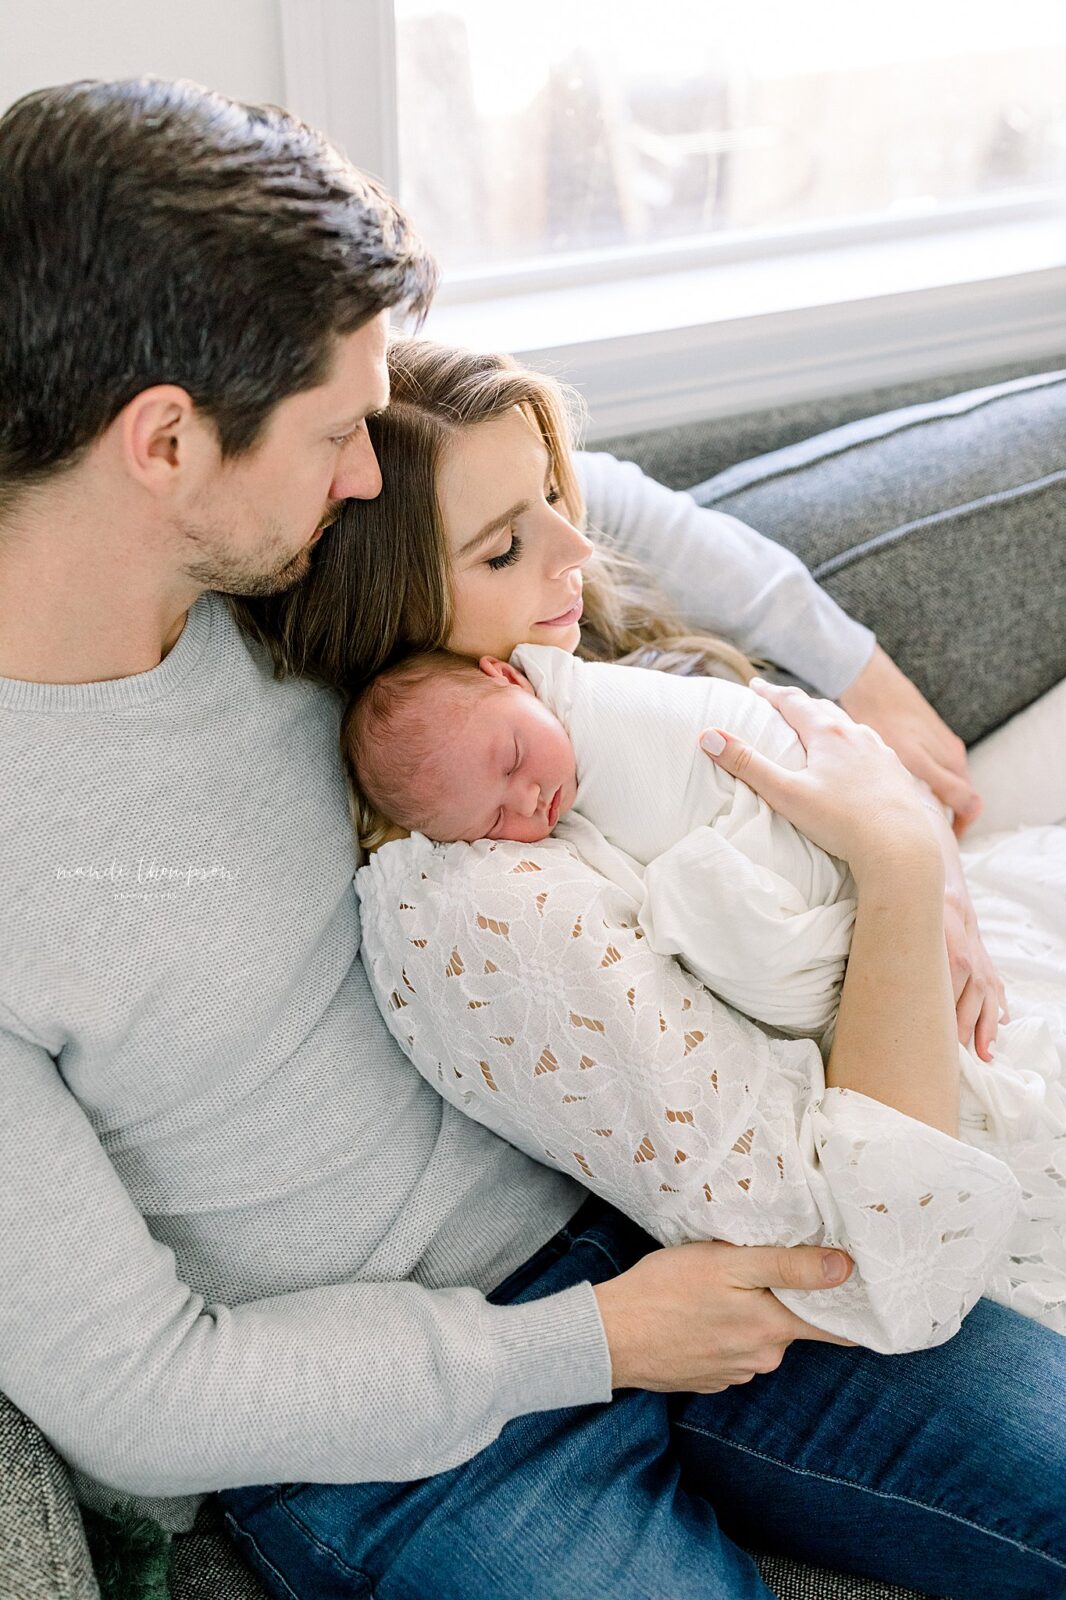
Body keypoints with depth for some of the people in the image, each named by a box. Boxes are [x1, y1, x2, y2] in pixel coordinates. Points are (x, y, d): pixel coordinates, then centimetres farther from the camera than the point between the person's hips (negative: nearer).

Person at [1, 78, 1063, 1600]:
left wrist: (863, 675, 10)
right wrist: (598, 1345, -14)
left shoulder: (247, 576, -6)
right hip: (383, 1448, -5)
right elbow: (130, 1397, -17)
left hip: (616, 1217, 6)